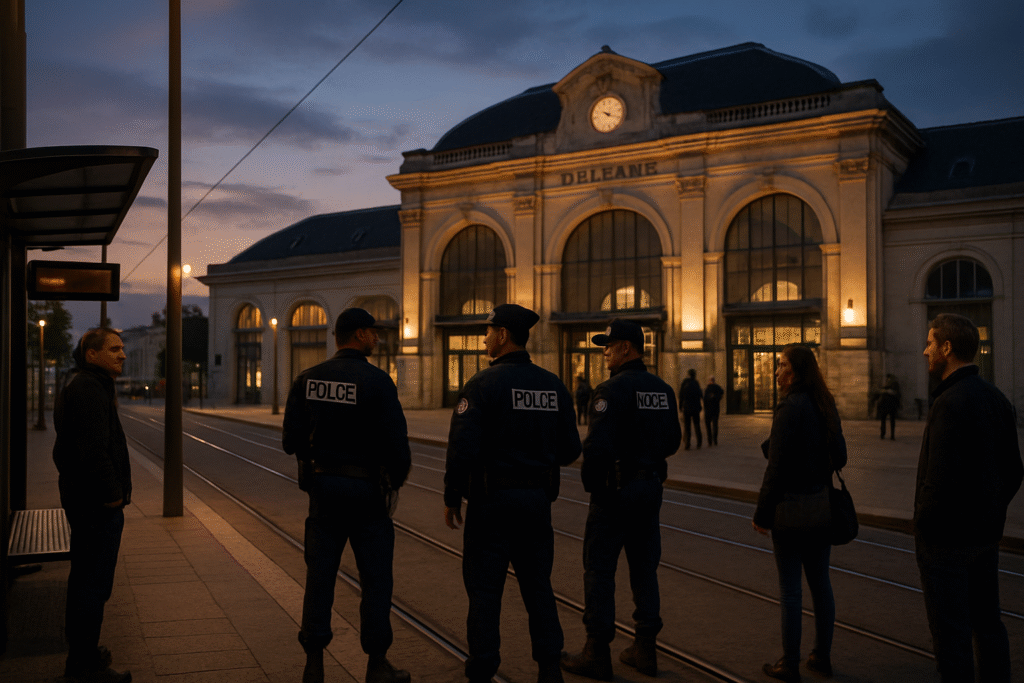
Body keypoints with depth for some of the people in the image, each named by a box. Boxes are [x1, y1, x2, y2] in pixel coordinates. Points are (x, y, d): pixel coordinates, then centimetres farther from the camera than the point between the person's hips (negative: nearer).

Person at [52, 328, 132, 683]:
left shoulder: (82, 386, 18)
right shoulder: (90, 389, -17)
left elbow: (65, 448, 23)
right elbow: (94, 449, -25)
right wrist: (113, 493, -19)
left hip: (82, 499, 11)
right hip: (99, 503, -11)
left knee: (84, 577, 20)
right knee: (95, 584, -5)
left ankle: (80, 653, 33)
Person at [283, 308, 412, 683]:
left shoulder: (307, 379, 1)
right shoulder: (377, 380, -14)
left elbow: (291, 440, 1)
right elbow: (396, 440, -16)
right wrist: (397, 476, 2)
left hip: (322, 486, 5)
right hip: (366, 490, -4)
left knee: (319, 575, 11)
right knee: (376, 578, 8)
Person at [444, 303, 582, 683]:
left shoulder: (483, 384, -12)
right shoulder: (554, 386, 4)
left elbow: (462, 448, -18)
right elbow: (569, 449, 6)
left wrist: (451, 498, -6)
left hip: (492, 499, -5)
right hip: (538, 500, 5)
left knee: (485, 588, 5)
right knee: (538, 585, 14)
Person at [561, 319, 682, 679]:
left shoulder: (612, 389, -17)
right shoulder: (663, 390, 7)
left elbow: (597, 445, -22)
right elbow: (672, 442, 12)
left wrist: (589, 481, -8)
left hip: (614, 490, -7)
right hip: (650, 488, 7)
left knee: (599, 569, 2)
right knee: (644, 567, 14)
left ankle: (597, 654, 8)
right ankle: (645, 649, 21)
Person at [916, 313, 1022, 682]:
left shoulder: (949, 404, -23)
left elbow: (941, 481, -27)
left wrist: (921, 525, -11)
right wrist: (990, 513, 17)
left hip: (945, 539, -9)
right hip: (986, 535, 9)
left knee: (950, 630, 3)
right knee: (987, 623, 18)